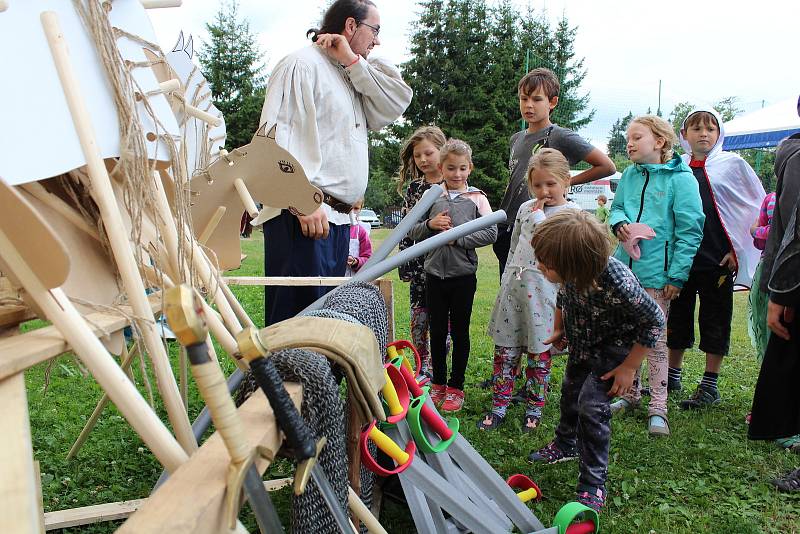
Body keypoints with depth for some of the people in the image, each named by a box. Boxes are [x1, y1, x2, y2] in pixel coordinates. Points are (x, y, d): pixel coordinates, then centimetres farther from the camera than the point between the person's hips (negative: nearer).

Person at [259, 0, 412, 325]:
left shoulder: (354, 76, 24)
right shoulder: (303, 64, -3)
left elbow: (396, 103, 9)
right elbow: (277, 137, -14)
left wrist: (353, 61, 3)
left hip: (338, 220, 9)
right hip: (303, 218, -9)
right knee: (298, 313, -9)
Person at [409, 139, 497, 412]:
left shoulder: (476, 197, -2)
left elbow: (491, 233, -9)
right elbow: (413, 233, 6)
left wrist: (458, 237, -16)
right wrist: (430, 225, -13)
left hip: (463, 275, -2)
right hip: (434, 274, 2)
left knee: (460, 331, 8)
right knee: (437, 331, 12)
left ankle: (456, 387, 20)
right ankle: (438, 383, 27)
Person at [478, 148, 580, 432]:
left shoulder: (572, 212, -4)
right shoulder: (526, 208, 12)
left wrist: (538, 215, -11)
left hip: (543, 290, -4)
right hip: (514, 286, 5)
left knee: (539, 354, 8)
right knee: (505, 351, 7)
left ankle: (534, 409, 24)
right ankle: (499, 407, 18)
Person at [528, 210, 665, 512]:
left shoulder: (617, 284, -43)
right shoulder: (570, 272, -27)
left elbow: (655, 321, -25)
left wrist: (629, 367, -21)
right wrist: (558, 329, 10)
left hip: (615, 346, -6)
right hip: (583, 342, 6)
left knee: (591, 405, -14)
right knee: (571, 391, 20)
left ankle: (593, 484, 2)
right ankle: (565, 445, 46)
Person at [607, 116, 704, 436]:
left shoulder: (680, 179, -9)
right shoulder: (630, 175, 7)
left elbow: (690, 230, -11)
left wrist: (677, 276, -14)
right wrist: (619, 224, -8)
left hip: (656, 273, -5)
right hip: (625, 268, 6)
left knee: (655, 339, 2)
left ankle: (657, 407, 13)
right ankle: (630, 394, 29)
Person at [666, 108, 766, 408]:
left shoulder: (733, 165, -1)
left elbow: (759, 207, 1)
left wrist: (739, 248, -4)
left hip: (718, 259, -3)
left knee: (715, 322, 4)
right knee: (677, 316, 13)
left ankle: (709, 386, 14)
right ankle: (672, 376, 27)